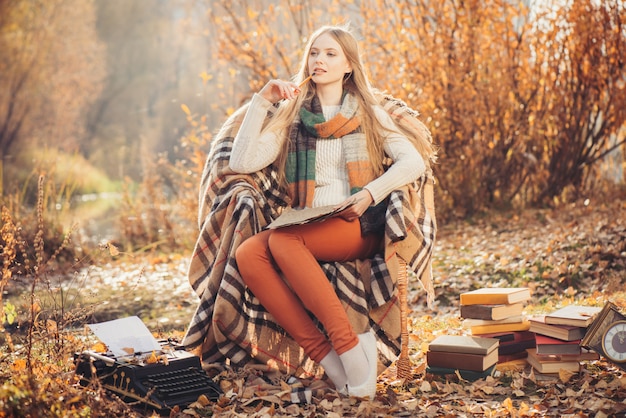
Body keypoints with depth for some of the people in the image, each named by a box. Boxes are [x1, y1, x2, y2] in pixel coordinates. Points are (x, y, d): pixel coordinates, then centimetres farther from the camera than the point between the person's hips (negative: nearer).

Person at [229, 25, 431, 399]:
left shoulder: (368, 112, 11)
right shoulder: (291, 115, 15)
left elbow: (414, 162, -2)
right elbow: (241, 163, 2)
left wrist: (371, 193, -17)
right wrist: (261, 101, -1)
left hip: (360, 228, -3)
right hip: (307, 232, 3)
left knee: (281, 239, -32)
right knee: (248, 254, -27)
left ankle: (348, 345, -31)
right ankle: (323, 352, -31)